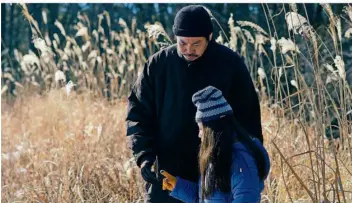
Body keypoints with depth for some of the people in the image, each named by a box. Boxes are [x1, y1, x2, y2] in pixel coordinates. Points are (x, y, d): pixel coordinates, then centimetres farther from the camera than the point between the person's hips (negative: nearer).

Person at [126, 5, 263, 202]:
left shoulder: (230, 64, -5)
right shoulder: (158, 64, -3)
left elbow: (247, 117, 1)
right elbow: (138, 113, 1)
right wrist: (144, 155, -14)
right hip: (166, 173, 1)